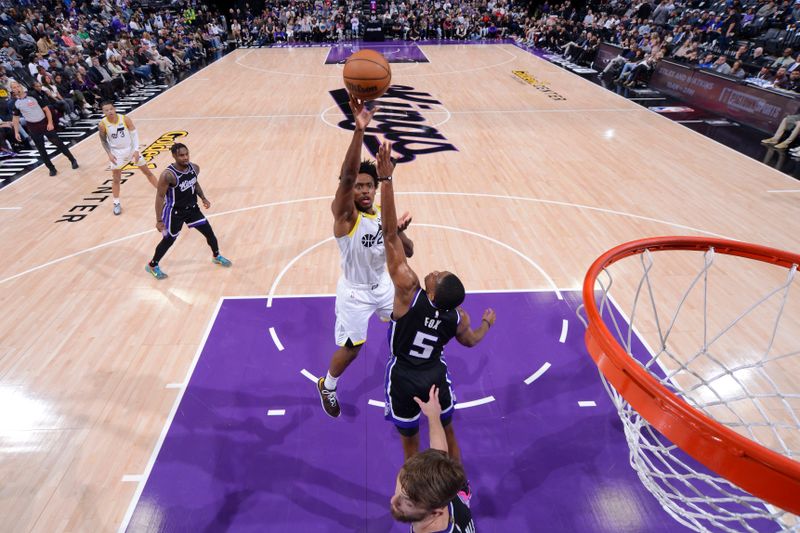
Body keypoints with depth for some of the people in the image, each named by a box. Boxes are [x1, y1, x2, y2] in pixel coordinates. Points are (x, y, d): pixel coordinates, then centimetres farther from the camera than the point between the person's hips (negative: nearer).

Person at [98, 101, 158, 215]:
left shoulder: (125, 119, -16)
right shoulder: (102, 125, -14)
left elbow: (134, 133, -10)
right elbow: (103, 140, 0)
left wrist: (136, 150, -18)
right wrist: (109, 154, -11)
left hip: (131, 149, 0)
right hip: (117, 153, 0)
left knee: (147, 172, 8)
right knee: (116, 179, 4)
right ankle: (116, 204, 16)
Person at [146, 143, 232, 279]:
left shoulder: (194, 168, -8)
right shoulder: (168, 175, -26)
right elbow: (160, 196, -19)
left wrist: (203, 198, 2)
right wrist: (159, 220, -19)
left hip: (192, 208, 6)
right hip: (175, 212, -5)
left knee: (209, 232, 11)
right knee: (168, 240, 7)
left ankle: (217, 256, 36)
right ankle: (152, 266, 29)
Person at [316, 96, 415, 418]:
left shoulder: (384, 213, -7)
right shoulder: (344, 213, -25)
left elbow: (408, 253, -5)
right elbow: (346, 176, -46)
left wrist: (399, 232, -27)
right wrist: (359, 129, -56)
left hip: (383, 284, 6)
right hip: (354, 292, -6)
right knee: (351, 348, 5)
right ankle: (327, 387, 36)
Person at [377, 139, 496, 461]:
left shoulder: (409, 291, -31)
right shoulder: (458, 318, -18)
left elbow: (390, 235, -38)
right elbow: (470, 341, 7)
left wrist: (386, 179, -40)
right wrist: (487, 322, 27)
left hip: (403, 380, -2)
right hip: (436, 378, 3)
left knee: (410, 442, 20)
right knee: (447, 434, 26)